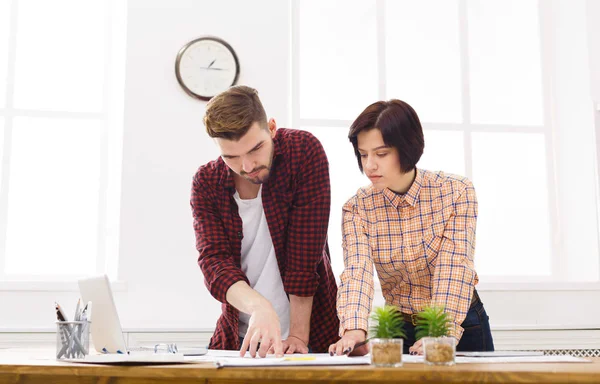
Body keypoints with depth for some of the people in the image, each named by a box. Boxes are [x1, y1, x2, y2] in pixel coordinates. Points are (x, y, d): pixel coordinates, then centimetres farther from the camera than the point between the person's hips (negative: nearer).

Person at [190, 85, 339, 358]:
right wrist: (259, 307, -33)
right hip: (239, 336, 2)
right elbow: (213, 260, -15)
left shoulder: (305, 151, -12)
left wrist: (298, 336, -16)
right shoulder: (206, 183, -4)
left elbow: (305, 253, -15)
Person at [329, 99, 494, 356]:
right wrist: (354, 329, -39)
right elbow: (357, 271, -21)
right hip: (400, 328, 1)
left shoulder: (457, 192, -13)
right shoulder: (356, 209, -8)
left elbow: (455, 269, -21)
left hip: (462, 326, -1)